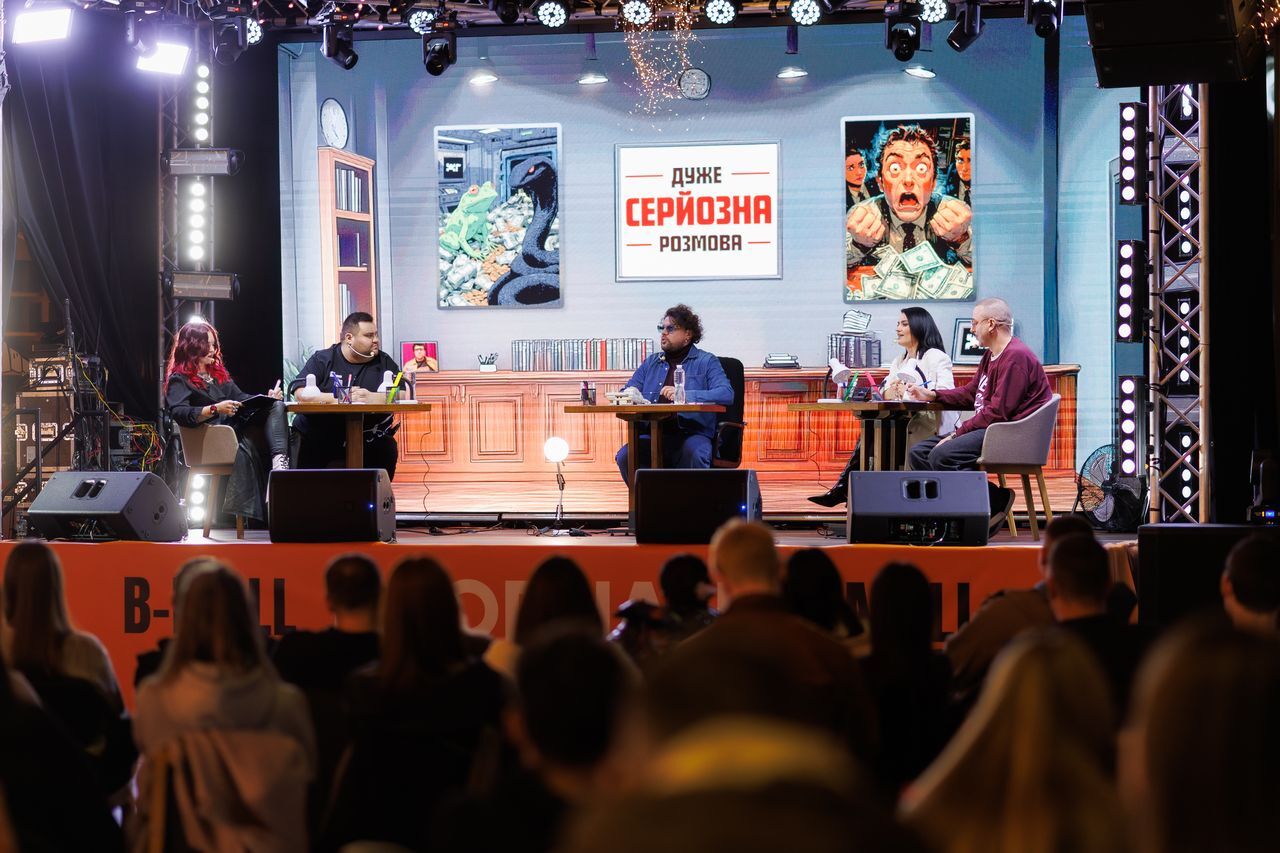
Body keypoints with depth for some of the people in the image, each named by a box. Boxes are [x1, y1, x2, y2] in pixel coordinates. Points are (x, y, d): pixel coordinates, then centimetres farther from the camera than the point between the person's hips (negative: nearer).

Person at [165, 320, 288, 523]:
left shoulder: (219, 372, 29)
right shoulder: (179, 379, 6)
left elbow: (240, 398, 28)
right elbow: (179, 413, -11)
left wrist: (266, 398, 8)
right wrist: (215, 409, -24)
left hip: (237, 427, 6)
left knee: (277, 407, -20)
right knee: (246, 445, -38)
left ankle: (279, 459, -43)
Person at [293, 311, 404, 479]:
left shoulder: (384, 362, 9)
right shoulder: (322, 360, 5)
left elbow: (402, 395, -3)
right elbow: (301, 393, -9)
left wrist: (372, 397, -21)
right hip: (318, 439, -1)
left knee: (388, 449, -23)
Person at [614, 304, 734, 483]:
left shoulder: (706, 362, 9)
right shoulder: (651, 363, 23)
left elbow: (727, 394, -8)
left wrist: (685, 395, -20)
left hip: (692, 433, -4)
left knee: (693, 454, -38)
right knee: (625, 455, -26)